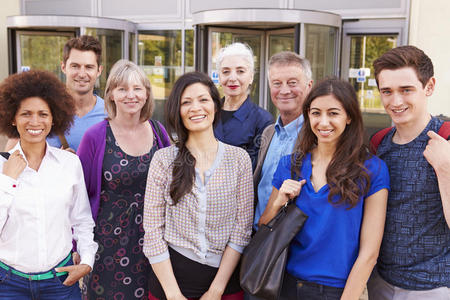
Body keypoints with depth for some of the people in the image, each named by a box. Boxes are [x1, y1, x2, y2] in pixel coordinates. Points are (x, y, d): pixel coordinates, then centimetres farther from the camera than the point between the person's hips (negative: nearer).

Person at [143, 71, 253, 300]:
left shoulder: (239, 158, -2)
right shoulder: (163, 159, -3)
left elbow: (242, 229, -4)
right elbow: (152, 232, -5)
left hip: (225, 280, 1)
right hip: (171, 276, 0)